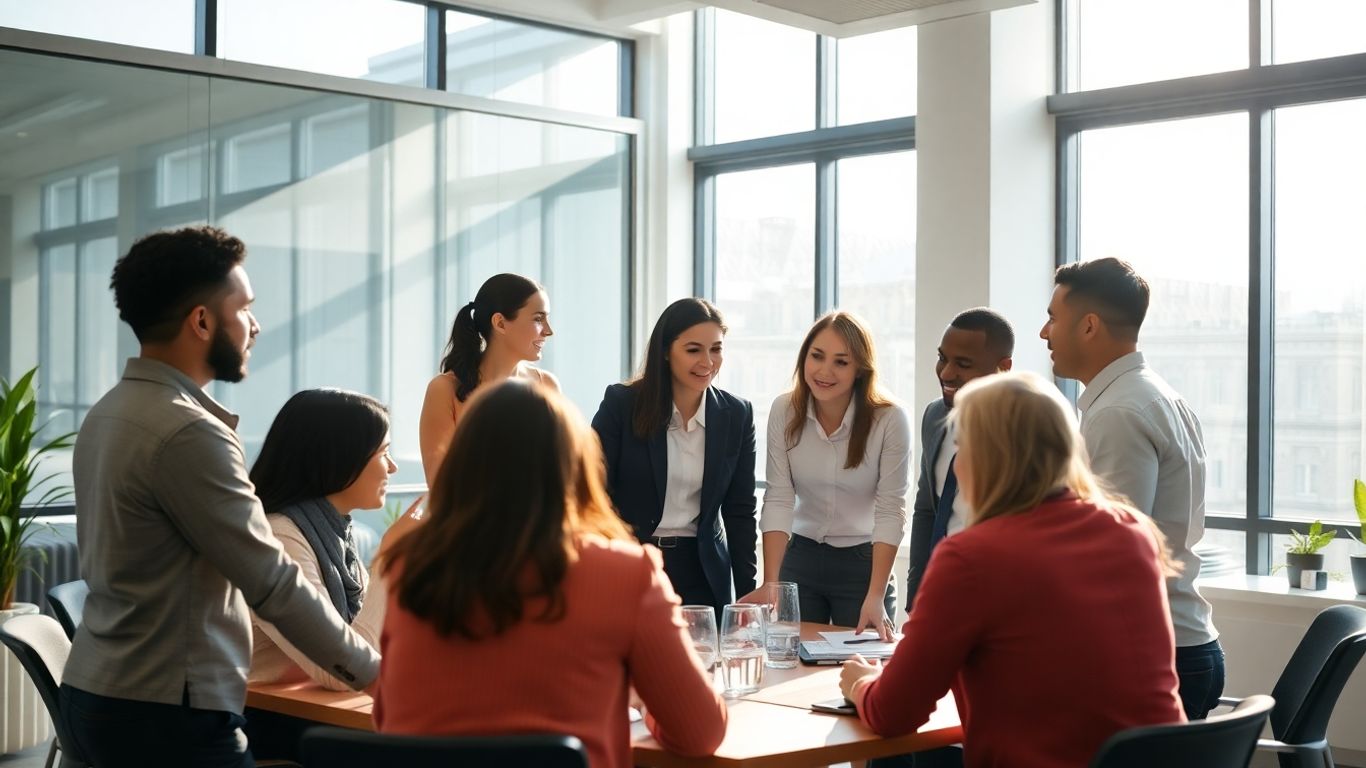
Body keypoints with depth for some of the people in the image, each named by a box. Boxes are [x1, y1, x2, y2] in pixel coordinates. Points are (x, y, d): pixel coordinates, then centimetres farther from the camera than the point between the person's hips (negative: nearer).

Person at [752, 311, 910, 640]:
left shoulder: (890, 419, -16)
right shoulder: (784, 411, -8)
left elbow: (891, 511, -17)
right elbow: (778, 499, -11)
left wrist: (876, 597, -25)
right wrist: (770, 584, -20)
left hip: (864, 562, -2)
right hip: (799, 557, 2)